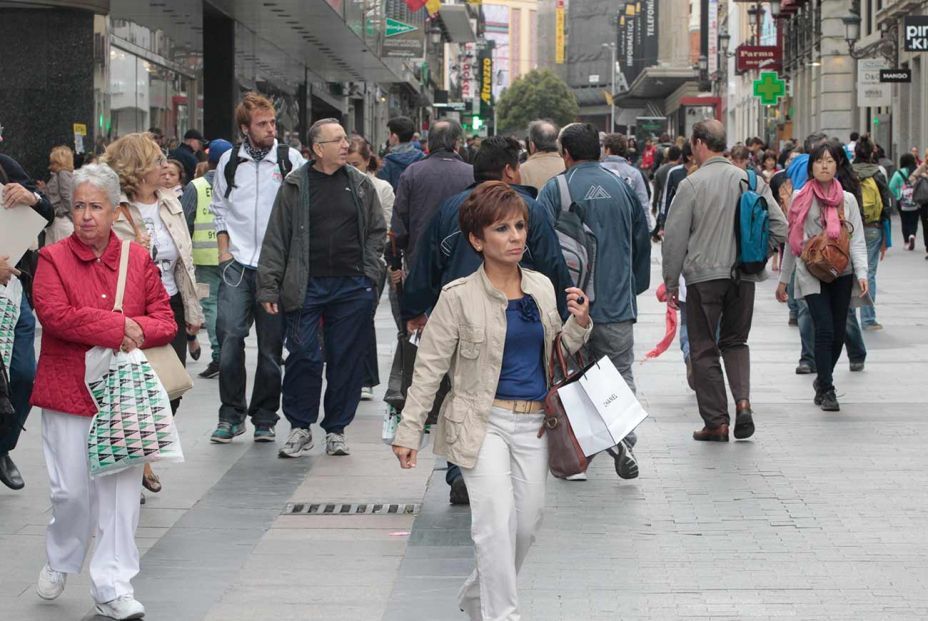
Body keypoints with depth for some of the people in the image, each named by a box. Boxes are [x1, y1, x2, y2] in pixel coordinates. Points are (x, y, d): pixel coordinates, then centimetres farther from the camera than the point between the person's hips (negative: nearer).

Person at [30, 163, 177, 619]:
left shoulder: (138, 259, 7)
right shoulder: (53, 259, -1)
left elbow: (165, 320, 6)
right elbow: (54, 314, -16)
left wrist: (138, 332, -15)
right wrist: (116, 327, -18)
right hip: (68, 390, -2)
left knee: (121, 490, 0)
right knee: (72, 490, 2)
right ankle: (59, 561, 31)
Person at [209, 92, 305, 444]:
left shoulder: (291, 160, 1)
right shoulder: (229, 161, 8)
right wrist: (224, 250, 7)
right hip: (237, 266, 1)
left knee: (271, 346, 3)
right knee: (229, 336, -10)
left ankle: (264, 418, 14)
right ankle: (231, 415, 2)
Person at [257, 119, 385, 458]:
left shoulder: (361, 184, 9)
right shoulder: (295, 186, 2)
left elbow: (377, 231, 14)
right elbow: (276, 238, 1)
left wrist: (369, 274, 2)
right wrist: (269, 287, -4)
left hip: (352, 287, 2)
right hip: (307, 286, -2)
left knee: (348, 359, 5)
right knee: (303, 356, -4)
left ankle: (336, 429, 17)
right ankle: (300, 427, 10)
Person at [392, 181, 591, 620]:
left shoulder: (542, 288, 8)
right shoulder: (460, 297, -7)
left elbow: (556, 354, 20)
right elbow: (429, 368, -5)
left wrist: (579, 324, 0)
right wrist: (408, 431, -8)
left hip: (534, 423, 5)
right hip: (484, 421, -5)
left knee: (527, 524, 10)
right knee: (497, 521, -17)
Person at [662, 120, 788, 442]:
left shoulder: (691, 184, -9)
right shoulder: (751, 181, 2)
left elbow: (674, 238, -7)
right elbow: (779, 228, 1)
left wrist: (671, 282, 2)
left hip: (703, 275, -4)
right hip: (744, 277, 4)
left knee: (704, 349, 6)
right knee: (736, 342, 19)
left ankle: (716, 422, 6)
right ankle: (743, 400, -2)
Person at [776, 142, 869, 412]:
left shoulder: (847, 200, 5)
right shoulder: (801, 198, 2)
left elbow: (857, 240, 3)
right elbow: (792, 241, 8)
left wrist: (862, 273, -12)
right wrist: (783, 280, 9)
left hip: (841, 273, 2)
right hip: (811, 273, -2)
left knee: (838, 333, 5)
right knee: (825, 329, -14)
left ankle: (822, 381, 27)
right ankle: (827, 390, -8)